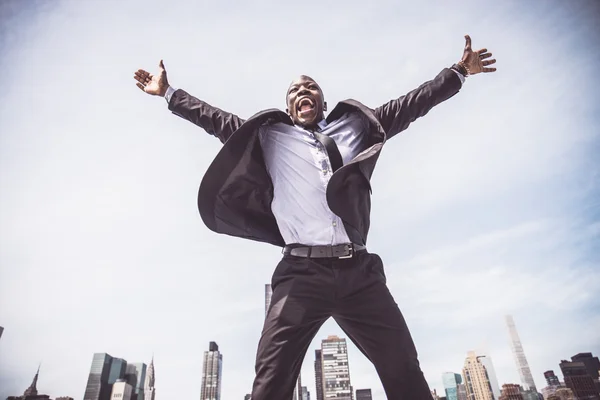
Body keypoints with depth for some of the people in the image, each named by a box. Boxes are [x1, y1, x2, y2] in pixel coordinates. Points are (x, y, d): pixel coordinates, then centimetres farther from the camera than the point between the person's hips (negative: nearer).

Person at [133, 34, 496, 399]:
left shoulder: (355, 125, 21)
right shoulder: (271, 136, 19)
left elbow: (410, 104, 27)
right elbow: (216, 119, 26)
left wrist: (458, 72, 32)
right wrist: (168, 92, 32)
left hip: (359, 271, 2)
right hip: (302, 272, -1)